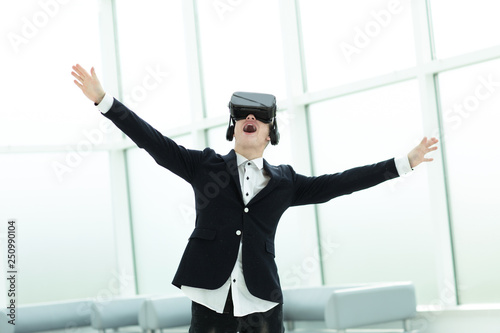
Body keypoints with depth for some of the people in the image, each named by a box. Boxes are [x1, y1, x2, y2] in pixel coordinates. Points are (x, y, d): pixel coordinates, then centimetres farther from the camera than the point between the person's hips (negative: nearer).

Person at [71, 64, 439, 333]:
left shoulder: (284, 181, 13)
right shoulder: (205, 166, 9)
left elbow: (336, 183, 11)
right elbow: (155, 142, 5)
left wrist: (404, 163, 11)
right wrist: (103, 99, -1)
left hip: (262, 299, 1)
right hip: (211, 297, -1)